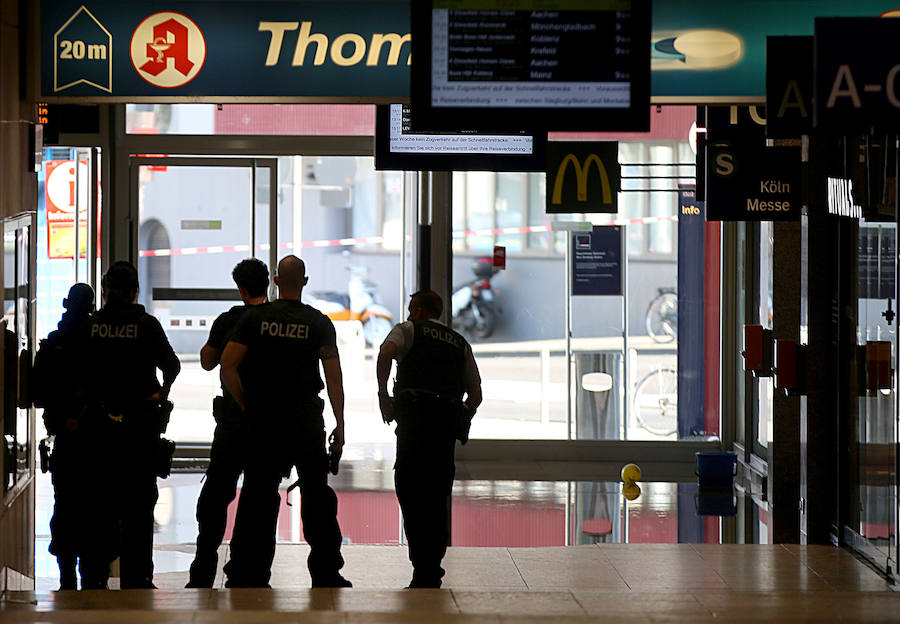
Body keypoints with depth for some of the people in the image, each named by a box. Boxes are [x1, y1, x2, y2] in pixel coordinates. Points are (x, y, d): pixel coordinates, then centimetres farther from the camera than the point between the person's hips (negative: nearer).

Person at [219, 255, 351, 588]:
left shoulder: (256, 317, 2)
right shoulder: (319, 323, 0)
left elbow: (227, 364, -7)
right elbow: (333, 376, -5)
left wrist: (245, 405, 2)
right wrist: (340, 425, 0)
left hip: (263, 422, 1)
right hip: (306, 422, -1)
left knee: (258, 496, 4)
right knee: (317, 495, 7)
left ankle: (246, 575, 2)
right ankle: (326, 575, 5)